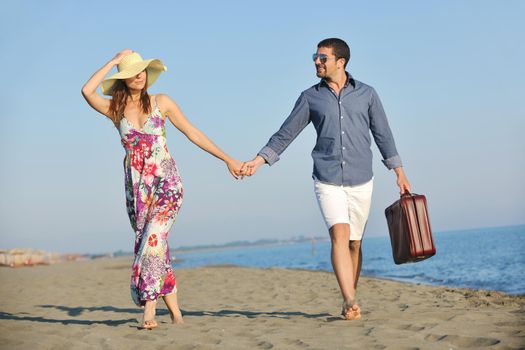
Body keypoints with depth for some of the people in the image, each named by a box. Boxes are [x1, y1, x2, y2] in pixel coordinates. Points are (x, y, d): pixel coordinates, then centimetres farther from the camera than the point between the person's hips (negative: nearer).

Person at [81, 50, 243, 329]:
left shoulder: (161, 103, 4)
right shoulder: (114, 109, 5)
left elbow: (193, 133, 8)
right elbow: (87, 91, -13)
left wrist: (227, 159, 7)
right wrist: (114, 61, -5)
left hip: (166, 183, -2)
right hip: (137, 187, 2)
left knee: (153, 238, -21)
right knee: (154, 245, 3)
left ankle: (149, 309, -18)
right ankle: (174, 311, 9)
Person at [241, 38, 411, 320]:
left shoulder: (366, 94, 5)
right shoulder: (310, 97, 6)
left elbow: (382, 134, 10)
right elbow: (285, 134, 8)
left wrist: (399, 172, 8)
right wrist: (258, 161, 0)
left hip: (361, 181, 1)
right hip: (327, 181, -1)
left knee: (354, 243, 6)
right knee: (340, 234, -19)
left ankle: (348, 301, 20)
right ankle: (351, 303, -26)